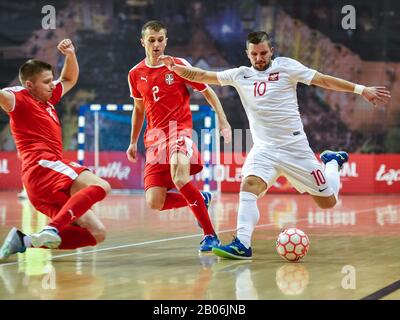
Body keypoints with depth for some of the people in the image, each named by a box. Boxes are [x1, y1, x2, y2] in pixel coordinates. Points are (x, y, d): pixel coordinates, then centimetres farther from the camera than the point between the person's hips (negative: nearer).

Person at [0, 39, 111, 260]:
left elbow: (70, 79, 42)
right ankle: (52, 228, -44)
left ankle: (25, 240, -9)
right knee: (100, 186, -29)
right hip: (42, 167, -9)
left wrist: (70, 55, 25)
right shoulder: (20, 98, 2)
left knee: (97, 233, 0)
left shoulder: (47, 99, 26)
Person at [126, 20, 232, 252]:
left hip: (180, 129, -4)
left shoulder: (179, 66, -3)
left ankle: (210, 235, -25)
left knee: (179, 177, -35)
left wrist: (223, 122, -6)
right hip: (155, 136, 4)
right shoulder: (136, 74, 9)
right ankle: (201, 199, 20)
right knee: (154, 203, -9)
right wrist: (133, 142, 26)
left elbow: (208, 92, 5)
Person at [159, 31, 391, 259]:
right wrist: (175, 67, -7)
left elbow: (324, 80, -3)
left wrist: (362, 90, -7)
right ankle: (242, 245, -33)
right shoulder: (241, 75, 6)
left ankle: (332, 162, 37)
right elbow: (203, 76, 8)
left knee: (328, 202, 6)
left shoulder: (286, 66, -2)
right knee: (249, 184, -29)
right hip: (263, 149, 2)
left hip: (295, 147, -2)